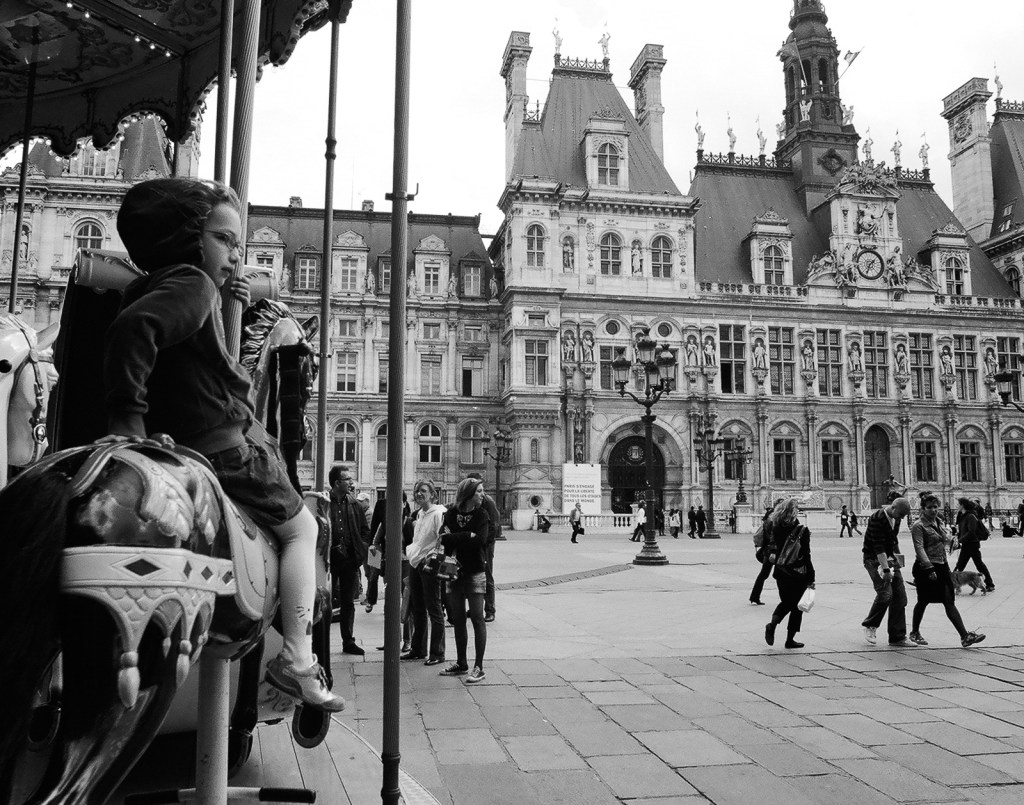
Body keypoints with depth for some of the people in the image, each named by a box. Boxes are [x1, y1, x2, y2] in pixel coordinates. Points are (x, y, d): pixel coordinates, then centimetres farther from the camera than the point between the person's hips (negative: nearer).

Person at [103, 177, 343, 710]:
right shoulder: (193, 285, -16)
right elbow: (133, 328, -33)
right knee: (301, 528, 7)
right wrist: (128, 416, -31)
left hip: (179, 446, 10)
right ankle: (297, 661, 2)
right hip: (225, 453, -10)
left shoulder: (151, 286, 16)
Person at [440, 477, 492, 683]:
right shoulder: (451, 514, 4)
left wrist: (454, 538, -15)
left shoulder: (480, 515, -1)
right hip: (454, 573, 3)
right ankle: (461, 663, 23)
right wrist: (466, 537, -19)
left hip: (474, 573, -3)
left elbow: (480, 539, -18)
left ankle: (478, 666, 2)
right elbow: (443, 538, -8)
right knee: (457, 620, 10)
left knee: (477, 619, -4)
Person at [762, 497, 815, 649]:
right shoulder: (802, 530, -15)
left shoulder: (772, 527, -3)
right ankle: (790, 639, 14)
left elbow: (766, 548, 3)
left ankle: (772, 624, -4)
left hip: (780, 573, 4)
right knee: (796, 606, 11)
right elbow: (806, 556, -13)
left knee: (786, 602, 21)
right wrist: (811, 579, -8)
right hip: (798, 574, -4)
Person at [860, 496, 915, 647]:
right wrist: (885, 570, -28)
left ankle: (897, 637, 7)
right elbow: (879, 547, -25)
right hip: (874, 559, -8)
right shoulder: (877, 519, -21)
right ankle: (870, 626, 2)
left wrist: (897, 555, 23)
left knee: (900, 597, 1)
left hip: (889, 558, 8)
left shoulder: (896, 518, 6)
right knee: (885, 593, -20)